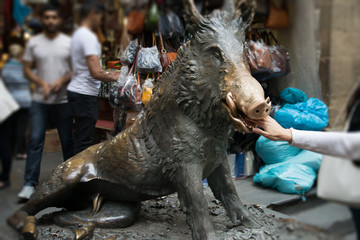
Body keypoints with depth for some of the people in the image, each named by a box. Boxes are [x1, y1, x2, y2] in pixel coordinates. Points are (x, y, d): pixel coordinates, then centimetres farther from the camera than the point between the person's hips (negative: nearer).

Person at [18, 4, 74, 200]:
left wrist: (62, 81, -14)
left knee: (68, 142, 7)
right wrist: (42, 83, -10)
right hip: (40, 101, 1)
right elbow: (27, 69, 7)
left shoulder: (69, 42, 4)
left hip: (63, 100, 0)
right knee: (35, 141, -3)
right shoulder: (34, 43, 7)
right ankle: (30, 183, 3)